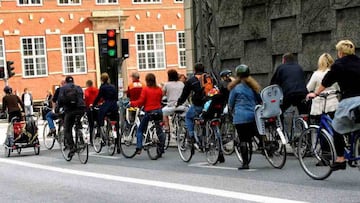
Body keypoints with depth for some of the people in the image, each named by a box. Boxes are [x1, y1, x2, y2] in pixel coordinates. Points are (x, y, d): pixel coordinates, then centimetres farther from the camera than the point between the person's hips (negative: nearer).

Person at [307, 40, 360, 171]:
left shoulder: (339, 64, 0)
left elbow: (326, 82, 8)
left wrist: (315, 93, 22)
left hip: (349, 101, -4)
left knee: (337, 129, 13)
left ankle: (340, 159, 10)